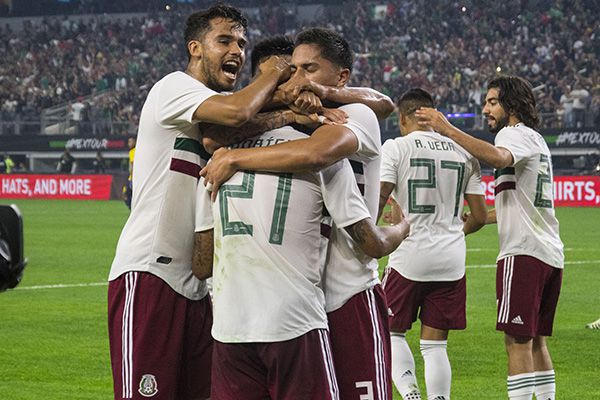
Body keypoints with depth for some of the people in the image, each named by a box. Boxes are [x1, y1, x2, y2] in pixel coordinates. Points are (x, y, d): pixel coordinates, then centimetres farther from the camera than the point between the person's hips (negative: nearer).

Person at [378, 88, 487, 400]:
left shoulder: (396, 147, -3)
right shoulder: (463, 152, 9)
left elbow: (377, 200, -13)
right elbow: (480, 216, 10)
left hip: (410, 257, -3)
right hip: (451, 260, 4)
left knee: (392, 332, 11)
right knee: (435, 344, 8)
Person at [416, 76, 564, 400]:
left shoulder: (514, 134, -5)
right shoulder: (537, 140, 24)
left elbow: (498, 157, -31)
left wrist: (448, 130, -32)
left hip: (523, 252, -9)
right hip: (551, 253, 9)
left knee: (518, 342, -10)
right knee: (536, 342, 13)